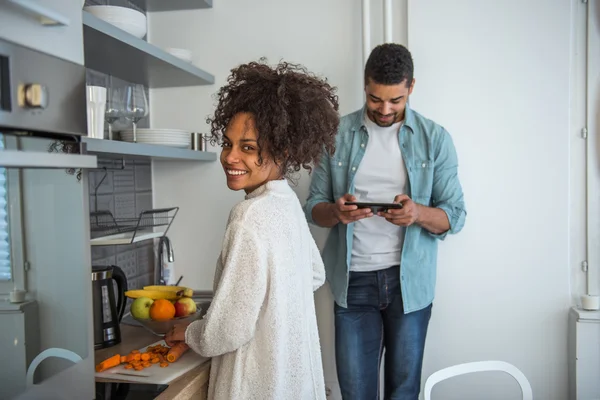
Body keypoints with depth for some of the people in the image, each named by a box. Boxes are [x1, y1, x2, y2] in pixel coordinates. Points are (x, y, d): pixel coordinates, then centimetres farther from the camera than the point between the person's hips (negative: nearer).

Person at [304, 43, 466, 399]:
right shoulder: (338, 134, 2)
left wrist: (418, 213, -21)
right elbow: (313, 207, 5)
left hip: (410, 280, 0)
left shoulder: (435, 138, 0)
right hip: (354, 280, 0)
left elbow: (455, 215, 0)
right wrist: (335, 212, -18)